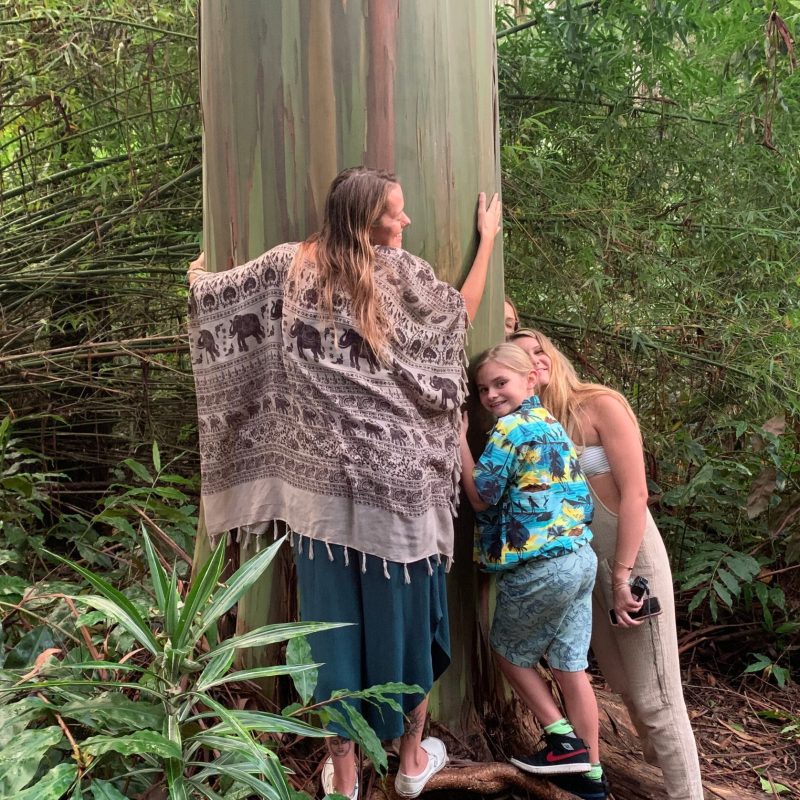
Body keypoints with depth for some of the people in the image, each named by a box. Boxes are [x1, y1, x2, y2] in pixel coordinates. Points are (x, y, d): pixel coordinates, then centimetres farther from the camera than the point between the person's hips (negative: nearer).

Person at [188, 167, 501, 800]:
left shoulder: (294, 266, 3)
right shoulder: (402, 272, -3)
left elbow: (213, 291, 11)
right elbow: (462, 314, 10)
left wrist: (197, 279, 36)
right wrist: (488, 238, 21)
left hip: (324, 481, 2)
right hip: (397, 481, -2)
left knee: (336, 617, 12)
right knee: (404, 615, 13)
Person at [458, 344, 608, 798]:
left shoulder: (510, 427, -14)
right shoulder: (550, 422, 14)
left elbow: (481, 497, -10)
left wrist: (460, 436, -7)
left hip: (540, 568, -8)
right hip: (581, 558, 8)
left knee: (511, 653, 15)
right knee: (571, 666, 15)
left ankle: (564, 741, 17)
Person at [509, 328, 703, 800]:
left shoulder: (601, 405, -13)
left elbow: (635, 493, -17)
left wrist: (623, 576, -18)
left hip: (631, 557, -6)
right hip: (585, 565, 6)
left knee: (653, 694, 0)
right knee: (622, 684, 19)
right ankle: (659, 762, 38)